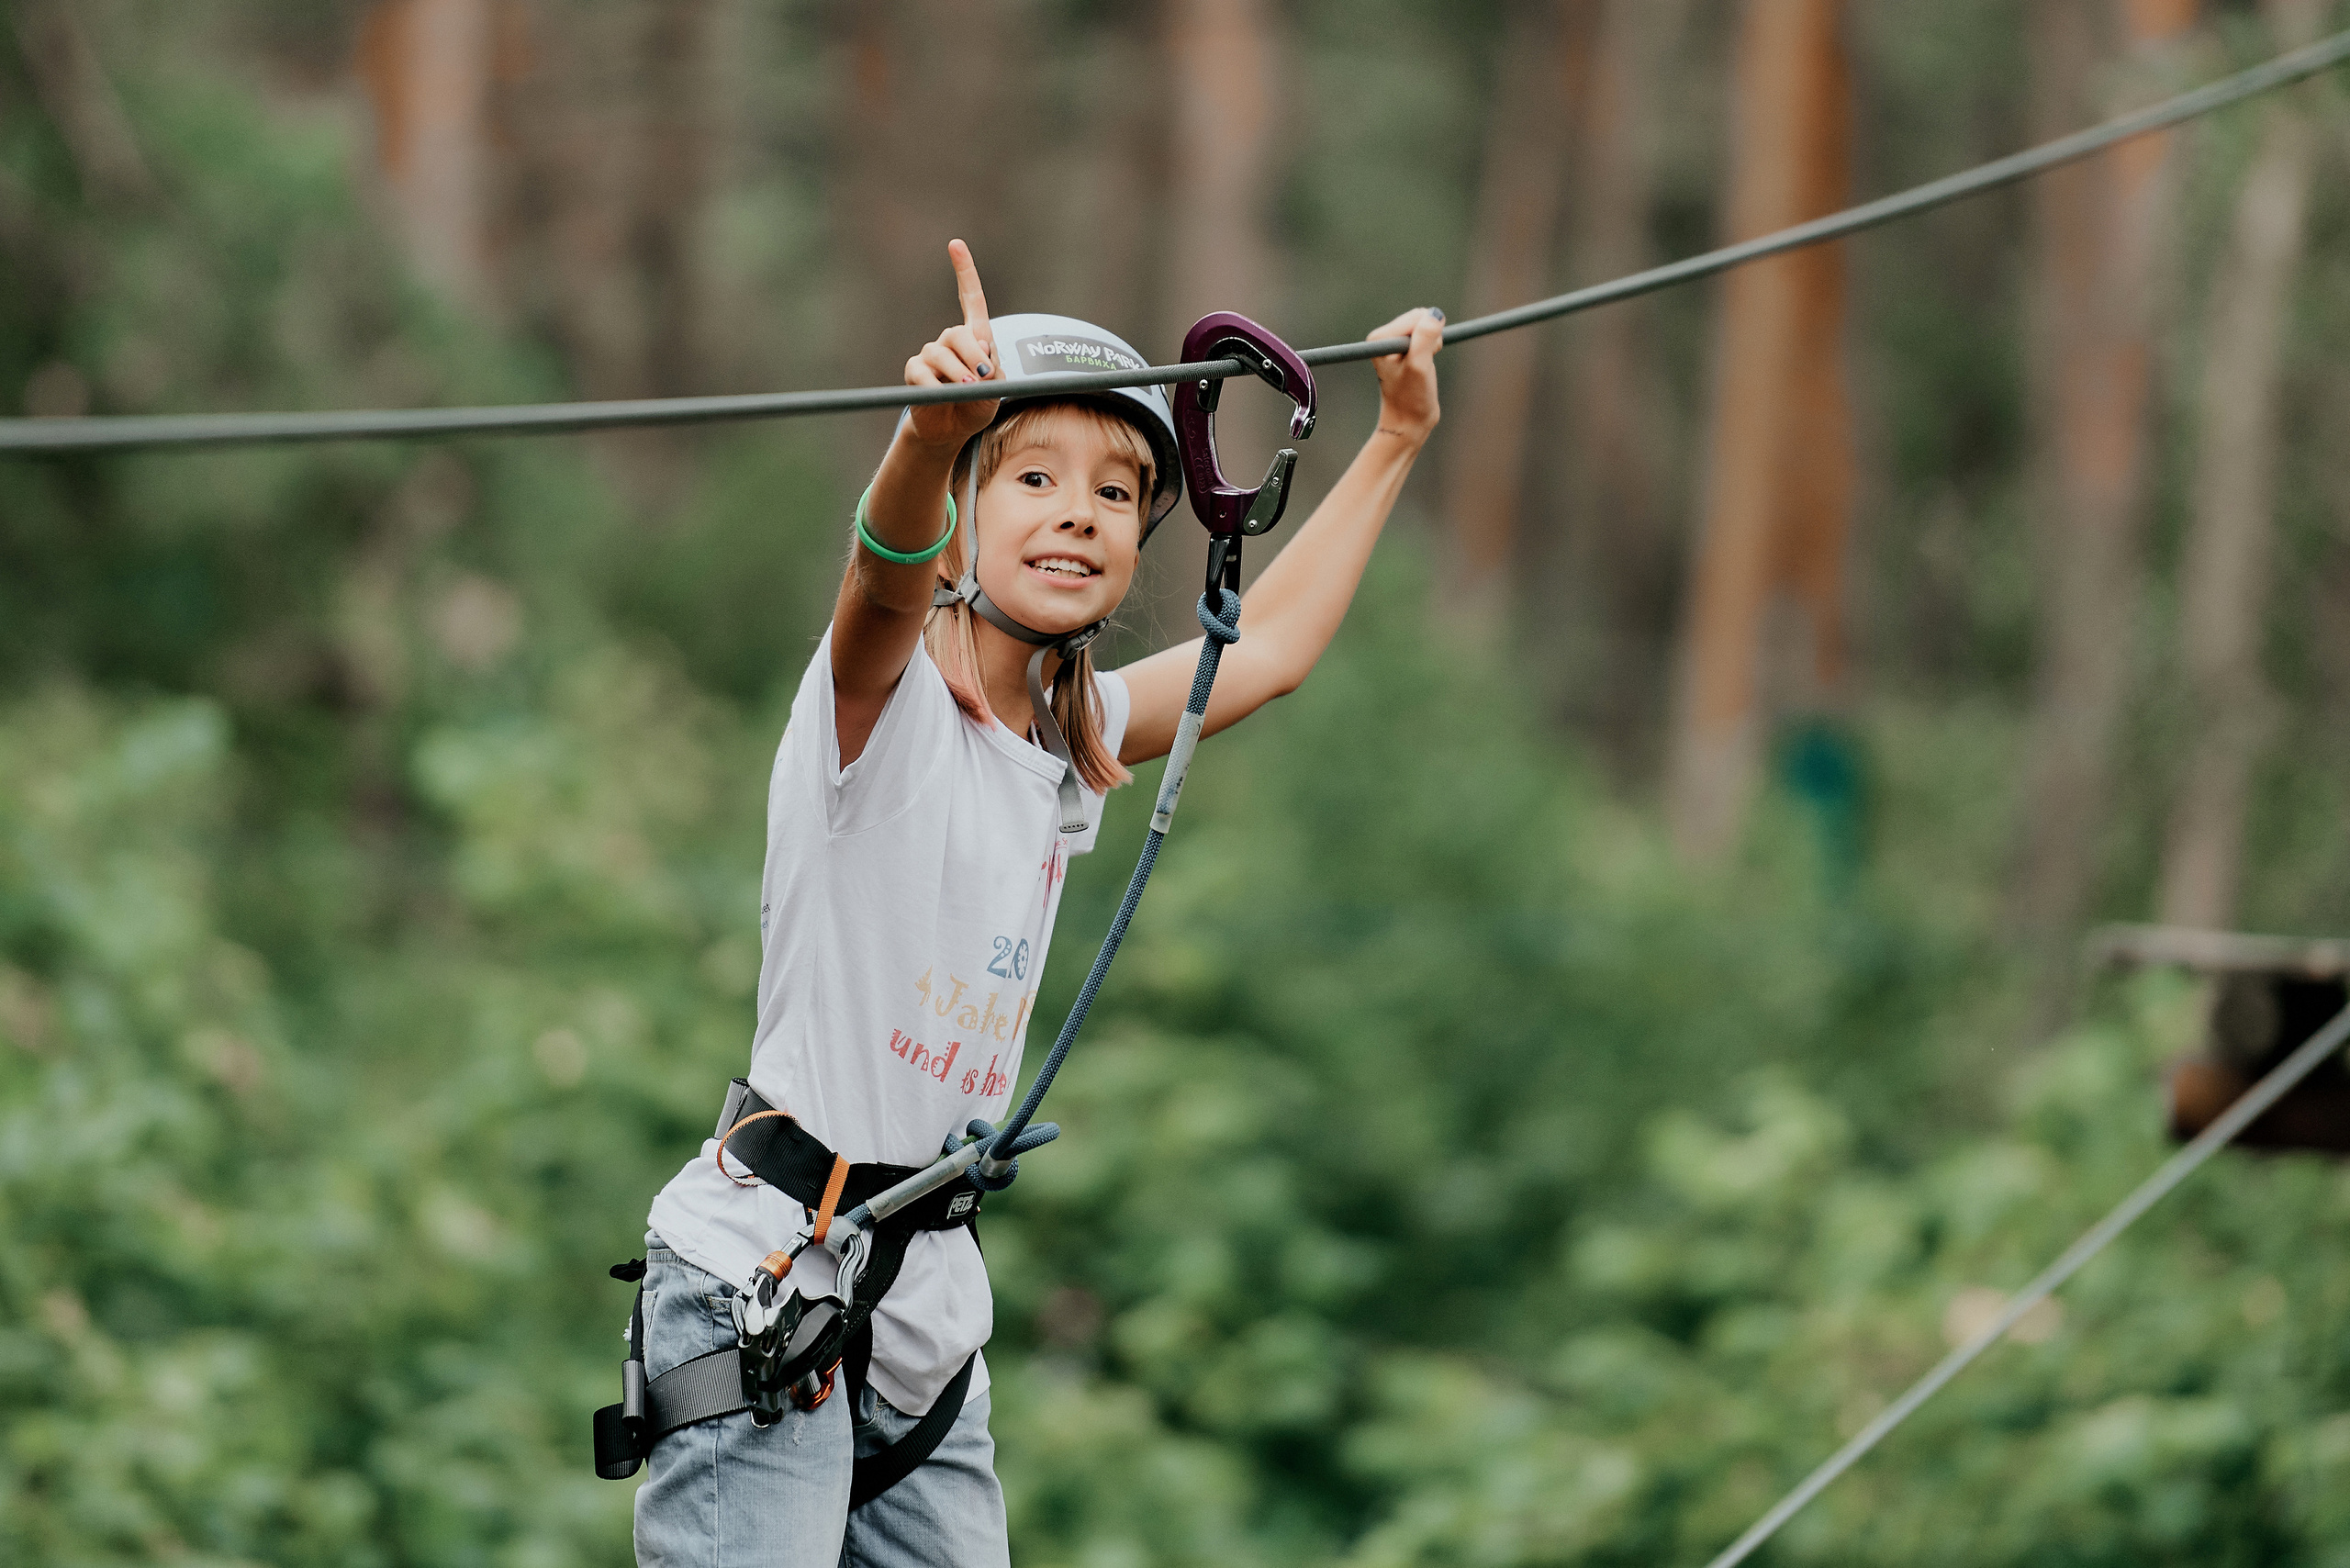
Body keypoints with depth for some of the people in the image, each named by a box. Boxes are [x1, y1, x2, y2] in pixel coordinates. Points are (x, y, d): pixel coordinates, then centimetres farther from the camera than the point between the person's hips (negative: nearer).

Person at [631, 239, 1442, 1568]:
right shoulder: (883, 702, -10)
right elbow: (889, 579, -32)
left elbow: (1268, 649, 27)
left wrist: (1397, 442, 30)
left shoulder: (1077, 738, 12)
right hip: (758, 1292, -7)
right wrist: (931, 425, -53)